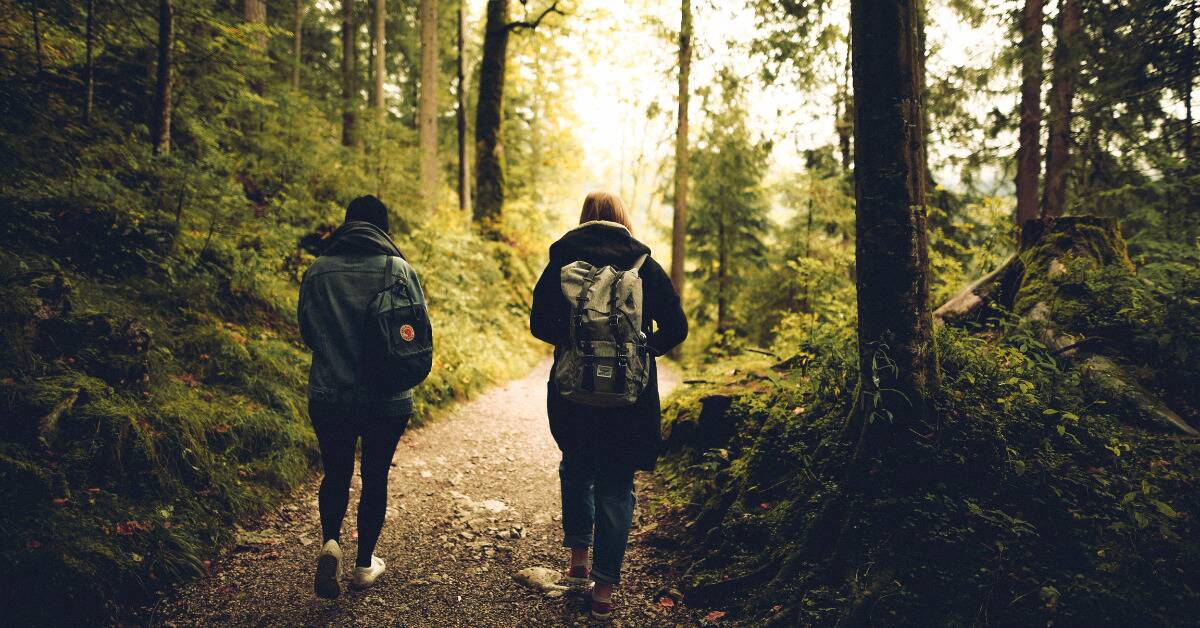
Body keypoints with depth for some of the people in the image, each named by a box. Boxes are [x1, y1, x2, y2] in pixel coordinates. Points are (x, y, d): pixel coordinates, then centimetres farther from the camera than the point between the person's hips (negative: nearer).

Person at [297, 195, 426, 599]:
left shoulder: (317, 271, -2)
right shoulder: (399, 270, -8)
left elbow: (307, 331, 6)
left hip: (329, 396, 1)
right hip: (388, 399, -1)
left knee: (336, 474, 18)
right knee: (375, 478, 13)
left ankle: (331, 542, -5)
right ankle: (365, 565, 23)